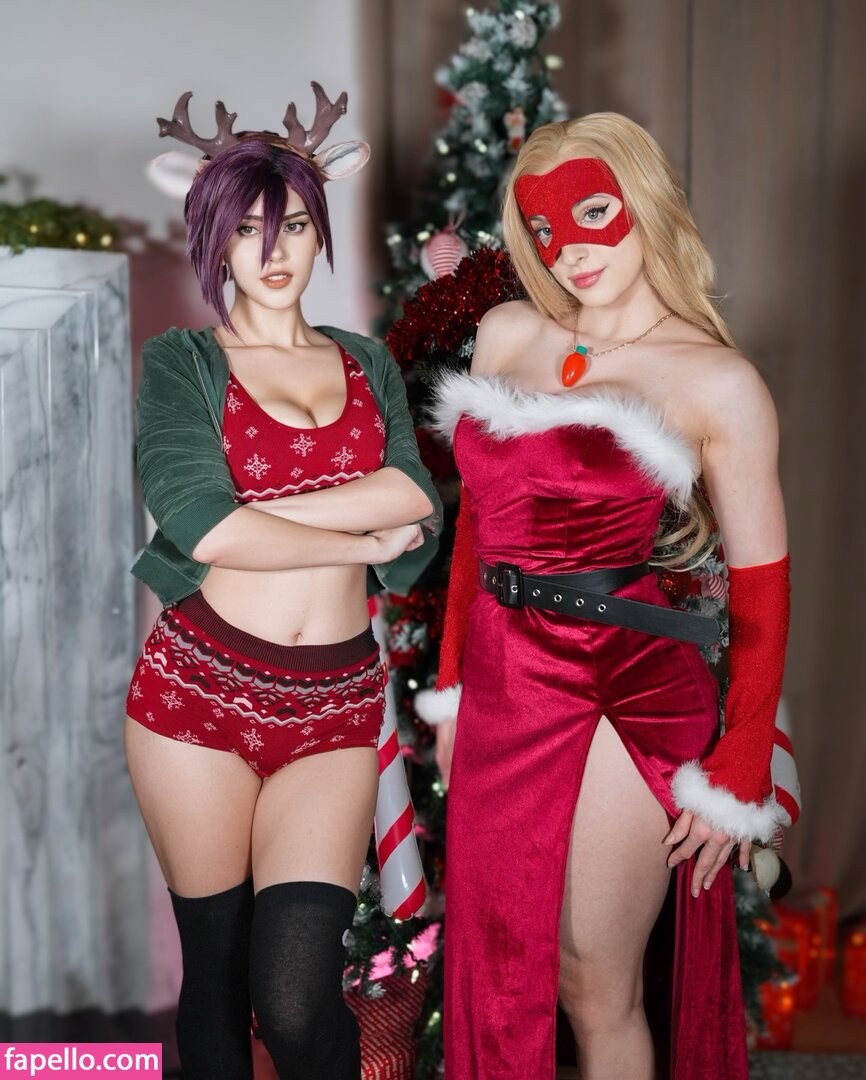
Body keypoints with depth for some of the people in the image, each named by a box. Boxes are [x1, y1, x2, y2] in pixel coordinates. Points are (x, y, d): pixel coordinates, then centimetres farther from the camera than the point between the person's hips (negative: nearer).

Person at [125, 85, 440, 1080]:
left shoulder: (366, 364, 14)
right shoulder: (180, 362, 4)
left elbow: (417, 496, -5)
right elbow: (196, 519, -14)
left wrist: (245, 516, -13)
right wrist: (364, 538, -6)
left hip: (334, 700, 2)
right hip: (200, 686, -1)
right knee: (214, 971, 10)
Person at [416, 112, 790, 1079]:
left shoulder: (718, 384, -7)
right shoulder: (507, 336, 7)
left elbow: (761, 595, -6)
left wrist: (738, 779, -6)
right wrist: (453, 682, 14)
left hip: (625, 691, -5)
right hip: (502, 686, 5)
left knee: (593, 984, 6)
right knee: (500, 972, 15)